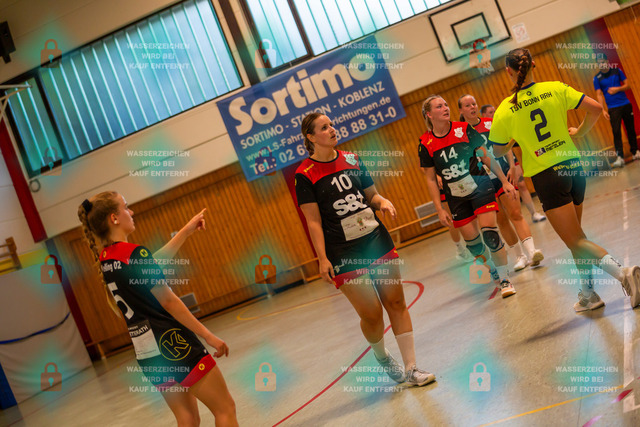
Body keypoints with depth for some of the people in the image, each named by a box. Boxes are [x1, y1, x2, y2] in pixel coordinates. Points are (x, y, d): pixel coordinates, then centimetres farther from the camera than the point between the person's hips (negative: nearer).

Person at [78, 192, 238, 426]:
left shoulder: (104, 258, 6)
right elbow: (169, 302, -16)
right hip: (172, 342, -8)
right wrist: (208, 335, -10)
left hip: (145, 352, 8)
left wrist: (186, 231, 21)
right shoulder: (134, 252, -18)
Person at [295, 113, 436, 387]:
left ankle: (411, 369, 12)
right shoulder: (305, 174, -7)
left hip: (377, 241, 5)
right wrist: (322, 259, -15)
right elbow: (313, 221, -9)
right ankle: (382, 357, 28)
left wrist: (382, 202, -6)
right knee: (371, 313, -4)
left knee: (396, 303, 3)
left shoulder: (351, 159, 7)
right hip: (343, 255, -5)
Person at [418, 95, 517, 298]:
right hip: (457, 199, 2)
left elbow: (487, 156, 0)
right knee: (472, 241, 5)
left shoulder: (464, 129, -7)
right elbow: (431, 179, 0)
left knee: (489, 232, -13)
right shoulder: (425, 144, -6)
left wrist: (505, 181, 0)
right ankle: (493, 270, 33)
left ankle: (504, 278, 3)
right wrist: (439, 209, -2)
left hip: (480, 188, -2)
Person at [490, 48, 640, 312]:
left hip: (546, 177, -5)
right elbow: (595, 108, -3)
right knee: (576, 236, 20)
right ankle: (587, 294, 24)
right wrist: (579, 132, 14)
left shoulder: (505, 110, -8)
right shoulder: (555, 89, -1)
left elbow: (497, 151, 2)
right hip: (573, 166, 5)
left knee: (576, 242, -2)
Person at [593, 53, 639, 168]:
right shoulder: (597, 78, 0)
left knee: (631, 129, 8)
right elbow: (599, 95, -3)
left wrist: (618, 89, -13)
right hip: (613, 108, -2)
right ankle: (620, 158, -15)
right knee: (616, 132, -12)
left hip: (626, 104, 2)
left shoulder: (617, 71, 4)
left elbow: (627, 85, 6)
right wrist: (603, 110, -12)